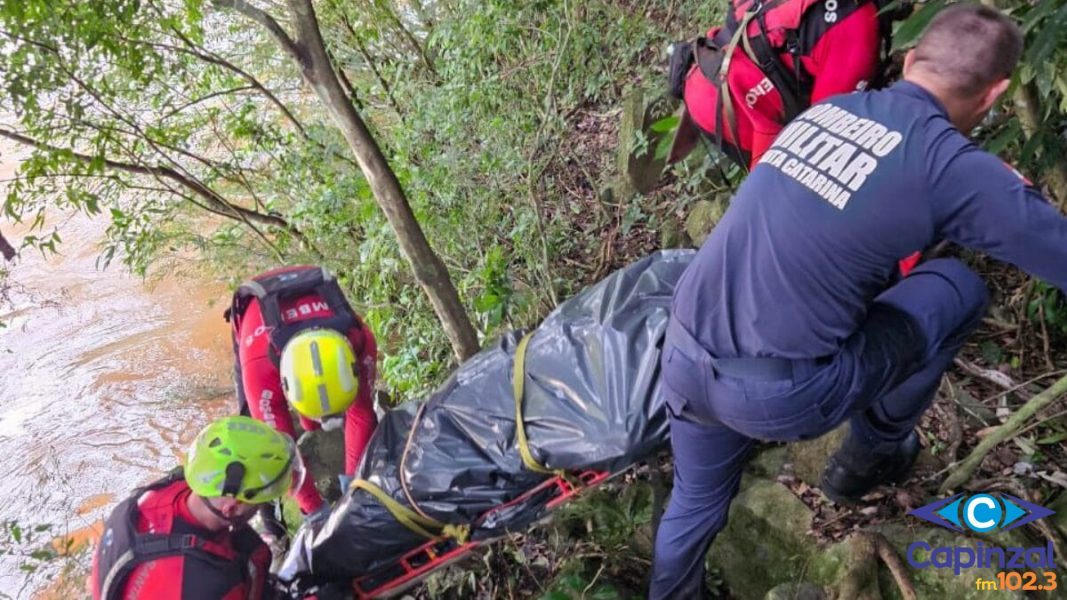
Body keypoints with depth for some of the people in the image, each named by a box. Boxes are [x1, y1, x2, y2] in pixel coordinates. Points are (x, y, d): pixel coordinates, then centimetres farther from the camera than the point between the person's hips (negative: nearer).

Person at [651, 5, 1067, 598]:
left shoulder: (827, 107, 14)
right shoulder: (953, 165, -6)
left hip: (682, 359, 6)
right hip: (778, 396, -6)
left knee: (698, 501, 33)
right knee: (958, 287, 14)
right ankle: (873, 454, 32)